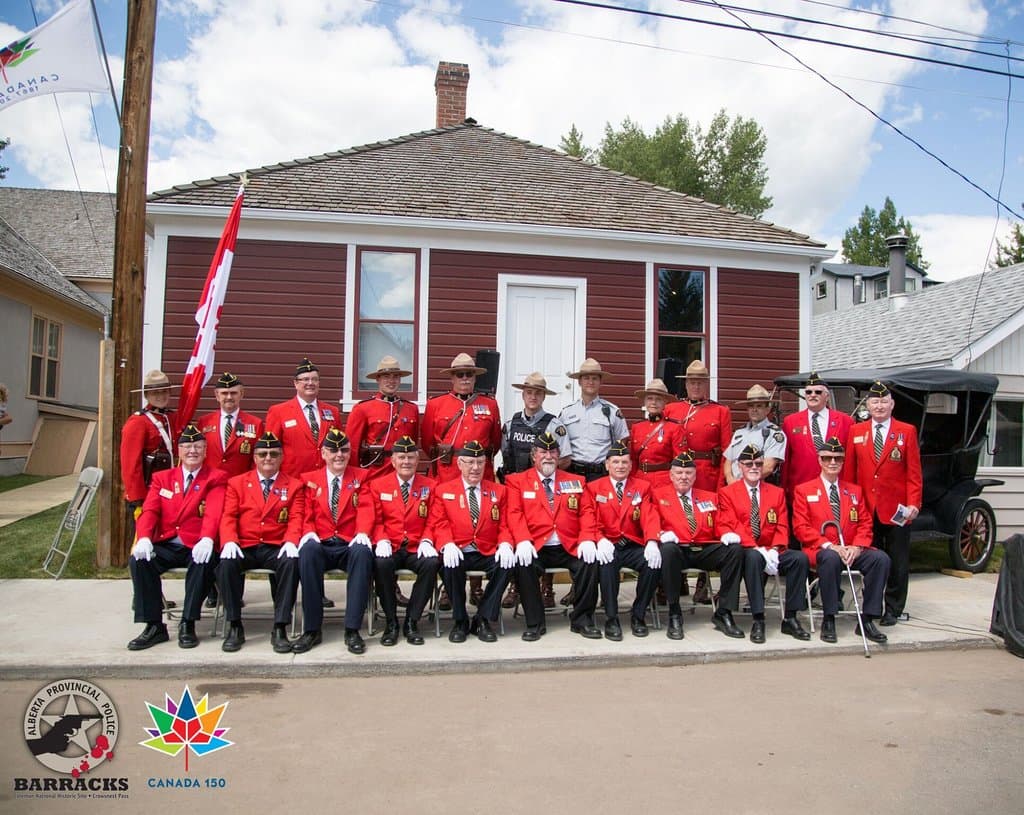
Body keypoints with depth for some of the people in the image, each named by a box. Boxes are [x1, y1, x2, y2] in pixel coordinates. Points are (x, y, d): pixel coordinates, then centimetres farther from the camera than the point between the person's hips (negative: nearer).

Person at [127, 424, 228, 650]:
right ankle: (154, 626, -11)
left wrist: (207, 539, -32)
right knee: (138, 560, -24)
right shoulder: (162, 478, 18)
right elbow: (149, 511, 4)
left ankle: (187, 625, -17)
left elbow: (213, 513, -11)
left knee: (204, 562, -35)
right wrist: (144, 538, -17)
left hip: (197, 546, -3)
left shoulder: (216, 479, 5)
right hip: (166, 545, 4)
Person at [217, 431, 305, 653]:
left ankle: (280, 629, -24)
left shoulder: (294, 486, 12)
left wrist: (291, 542, -19)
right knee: (226, 563, -31)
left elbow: (296, 518, 2)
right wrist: (229, 542, -14)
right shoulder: (237, 483, 15)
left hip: (276, 548, -1)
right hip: (244, 548, 1)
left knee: (291, 563, -33)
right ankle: (234, 627, -14)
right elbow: (228, 517, 6)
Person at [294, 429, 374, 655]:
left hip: (350, 545, 0)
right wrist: (309, 533, -14)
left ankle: (352, 630, -29)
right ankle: (312, 630, -25)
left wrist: (362, 533, -20)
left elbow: (365, 509, 0)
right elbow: (307, 515, 9)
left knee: (363, 552, -35)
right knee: (307, 550, -34)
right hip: (321, 545, 1)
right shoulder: (309, 479, 15)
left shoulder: (361, 477, 13)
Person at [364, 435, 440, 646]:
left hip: (417, 549, 0)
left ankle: (412, 622, -14)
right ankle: (391, 623, -14)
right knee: (381, 563, -34)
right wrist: (382, 540, -14)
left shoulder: (429, 486, 8)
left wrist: (426, 541, -12)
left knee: (432, 563, -32)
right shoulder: (377, 485, 8)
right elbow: (376, 520, 5)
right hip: (390, 549, 0)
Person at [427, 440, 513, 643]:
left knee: (508, 564, -28)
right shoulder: (443, 490, 9)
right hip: (457, 552, -1)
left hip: (488, 553, 2)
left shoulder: (498, 491, 14)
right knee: (450, 566, -34)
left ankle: (483, 620, -9)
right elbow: (438, 524, 1)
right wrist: (448, 544, -19)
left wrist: (505, 544, -13)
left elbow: (504, 526, 9)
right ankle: (460, 621, -9)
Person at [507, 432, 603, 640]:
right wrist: (523, 541, -19)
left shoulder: (575, 481, 18)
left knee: (590, 562, -26)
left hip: (570, 547, 2)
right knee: (524, 565, -31)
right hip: (535, 548, -2)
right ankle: (534, 623, -11)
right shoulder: (517, 481, 11)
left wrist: (587, 539, -9)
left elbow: (587, 512, 9)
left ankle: (582, 620, -5)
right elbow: (514, 514, -1)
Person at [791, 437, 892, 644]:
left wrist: (857, 547, -9)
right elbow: (801, 528, -3)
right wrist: (829, 545, -17)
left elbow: (865, 524, 12)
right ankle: (828, 620, -26)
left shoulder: (855, 491, 18)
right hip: (820, 550, -4)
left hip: (852, 551, 4)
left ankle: (867, 620, -16)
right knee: (830, 558, -38)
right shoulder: (804, 490, 6)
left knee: (881, 558, -25)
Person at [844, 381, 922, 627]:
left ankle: (893, 609, 20)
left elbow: (914, 472, -2)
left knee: (897, 561, 7)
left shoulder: (907, 431, 2)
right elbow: (850, 470, 6)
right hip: (866, 507, 1)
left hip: (896, 509, -1)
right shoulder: (856, 431, 7)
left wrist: (913, 503, -10)